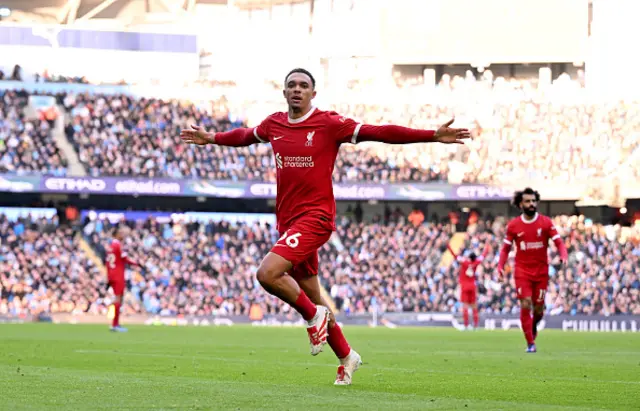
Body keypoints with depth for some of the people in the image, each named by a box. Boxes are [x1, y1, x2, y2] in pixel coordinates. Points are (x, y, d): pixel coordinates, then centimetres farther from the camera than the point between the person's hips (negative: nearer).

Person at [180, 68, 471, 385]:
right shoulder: (273, 125, 9)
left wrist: (433, 136, -13)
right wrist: (211, 139, 44)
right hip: (287, 220, 6)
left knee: (267, 273, -25)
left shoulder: (329, 123, -7)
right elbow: (245, 136, 31)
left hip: (315, 216, -6)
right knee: (313, 299, 12)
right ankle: (346, 357, 30)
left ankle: (313, 316, -1)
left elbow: (379, 133, -9)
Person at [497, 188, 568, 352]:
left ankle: (533, 326, 39)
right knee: (525, 305, -12)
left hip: (541, 271, 1)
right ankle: (530, 343, -5)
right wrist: (500, 266, -6)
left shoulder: (546, 222, -2)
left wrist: (563, 256, -24)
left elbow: (559, 243, -4)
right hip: (522, 271, -1)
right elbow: (506, 248, 9)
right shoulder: (513, 225, 1)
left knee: (538, 308, 4)